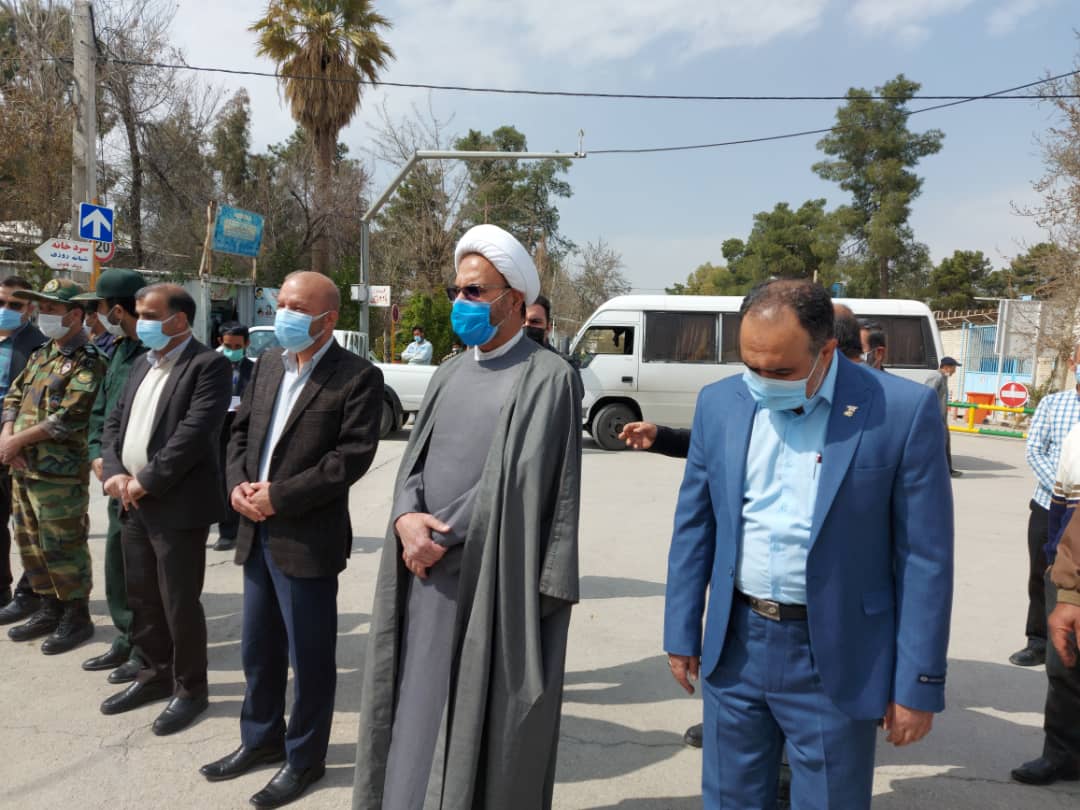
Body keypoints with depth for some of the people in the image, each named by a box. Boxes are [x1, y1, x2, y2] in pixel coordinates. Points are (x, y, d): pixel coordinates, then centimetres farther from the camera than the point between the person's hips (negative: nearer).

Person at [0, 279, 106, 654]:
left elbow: (69, 418, -20)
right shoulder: (41, 355, 15)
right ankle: (49, 609, 31)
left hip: (60, 473, -9)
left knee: (62, 547, -1)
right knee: (31, 543, 17)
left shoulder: (89, 361, -13)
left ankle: (77, 617, 13)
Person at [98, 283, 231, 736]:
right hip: (133, 504, 8)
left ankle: (190, 689, 19)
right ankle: (157, 675, 35)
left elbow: (196, 431, -21)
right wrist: (114, 472, -3)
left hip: (177, 505, -8)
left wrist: (147, 481, -18)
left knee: (180, 604, 2)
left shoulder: (208, 365, -11)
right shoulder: (142, 366, 16)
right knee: (141, 598, 18)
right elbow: (114, 422, 14)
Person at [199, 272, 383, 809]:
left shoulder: (358, 377, -11)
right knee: (258, 648, 20)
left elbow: (353, 454, -18)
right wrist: (238, 484, -4)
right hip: (257, 532, 7)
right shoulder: (267, 364, 12)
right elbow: (241, 430, 15)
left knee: (309, 656, 7)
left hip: (309, 537, -7)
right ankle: (262, 738, 40)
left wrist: (278, 496, -18)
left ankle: (304, 757, 26)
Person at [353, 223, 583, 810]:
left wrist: (442, 535, -13)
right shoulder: (451, 373, 13)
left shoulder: (549, 376, -9)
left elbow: (520, 481, -16)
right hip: (427, 572, 6)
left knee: (482, 721, 6)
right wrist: (407, 518, -12)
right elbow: (414, 458, 8)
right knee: (419, 712, 15)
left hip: (494, 581, -6)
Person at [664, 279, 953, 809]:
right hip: (735, 647, 4)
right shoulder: (719, 403, -1)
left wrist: (918, 685, -7)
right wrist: (682, 635, 6)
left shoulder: (903, 411, -12)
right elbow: (694, 527, 5)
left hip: (836, 662, -3)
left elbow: (925, 558, -9)